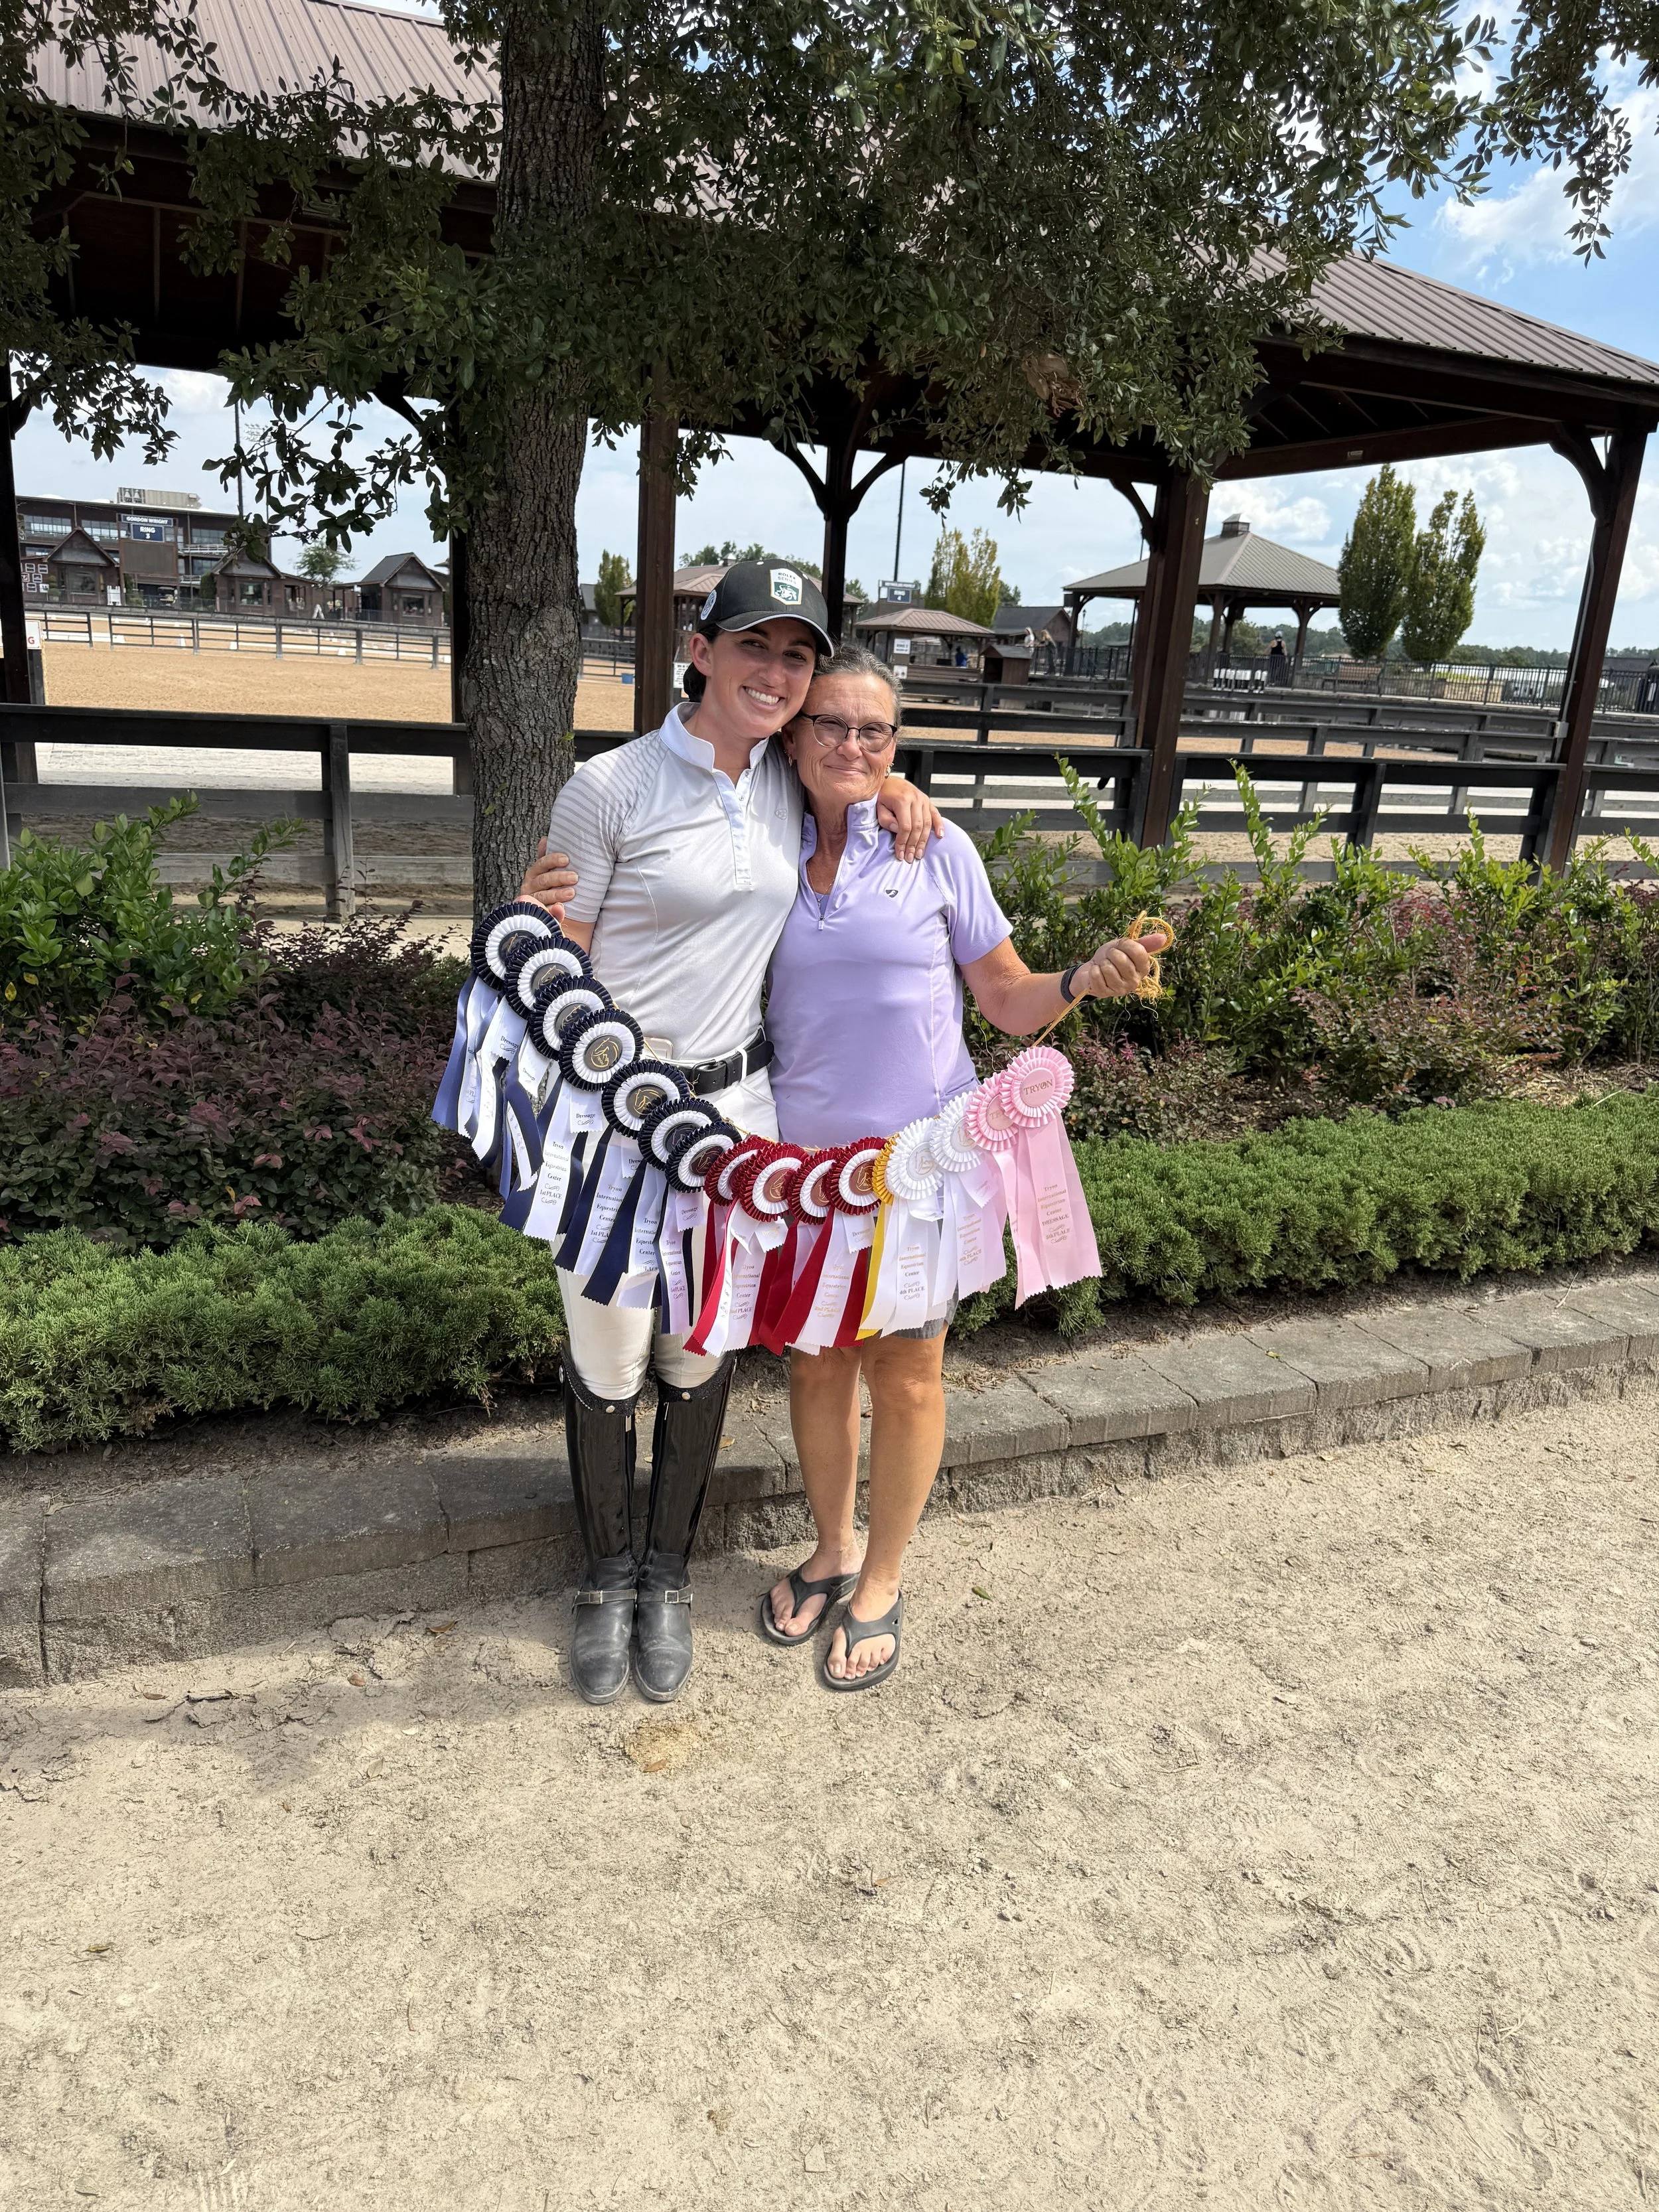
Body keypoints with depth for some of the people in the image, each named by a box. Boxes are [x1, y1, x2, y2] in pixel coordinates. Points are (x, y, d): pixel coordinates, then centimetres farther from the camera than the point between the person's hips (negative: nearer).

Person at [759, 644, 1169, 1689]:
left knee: (904, 1375, 8)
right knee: (817, 1363, 14)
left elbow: (1009, 1002, -1)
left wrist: (1086, 981, -22)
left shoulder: (938, 850, -6)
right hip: (805, 1157, 2)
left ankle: (882, 1582, 30)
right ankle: (832, 1549, 39)